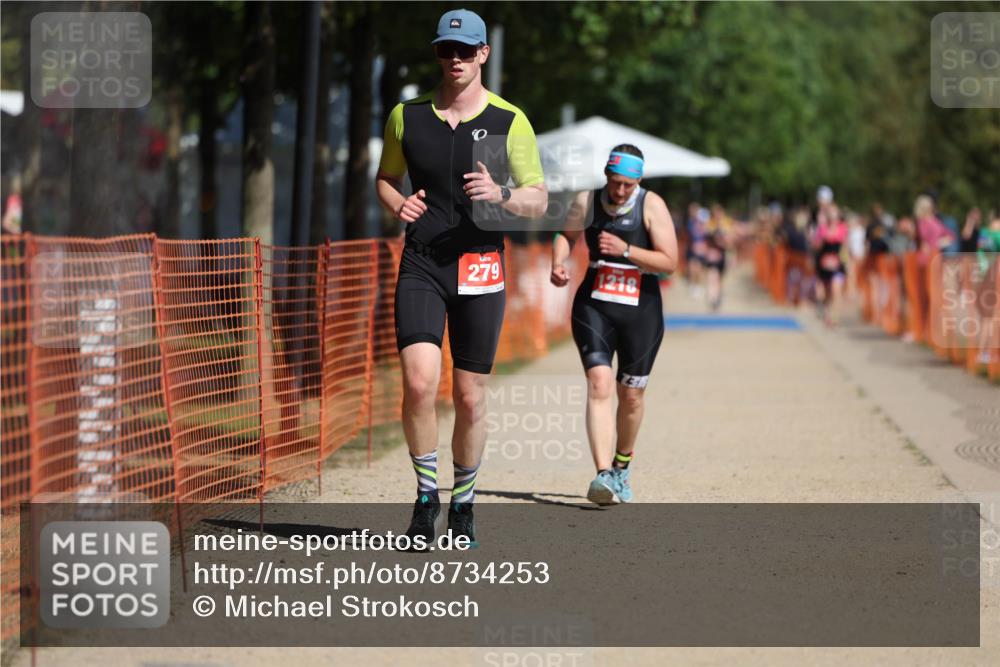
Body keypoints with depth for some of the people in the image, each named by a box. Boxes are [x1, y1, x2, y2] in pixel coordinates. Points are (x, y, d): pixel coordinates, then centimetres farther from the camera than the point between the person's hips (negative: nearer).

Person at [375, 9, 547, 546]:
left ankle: (463, 503, 23)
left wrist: (501, 194, -19)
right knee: (419, 382, -18)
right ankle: (426, 495, 1)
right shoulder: (407, 116, 7)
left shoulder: (509, 122, 0)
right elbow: (385, 177, 21)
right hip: (421, 264, 1)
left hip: (480, 267, -1)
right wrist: (398, 204, -2)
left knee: (470, 397, 4)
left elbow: (539, 201, 2)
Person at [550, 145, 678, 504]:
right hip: (594, 306, 0)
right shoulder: (586, 202, -1)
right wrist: (558, 263, 0)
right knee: (599, 384, -18)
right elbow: (566, 235, 19)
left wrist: (626, 250, -22)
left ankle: (622, 466, 35)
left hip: (641, 311, 0)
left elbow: (669, 262, -12)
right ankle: (603, 474, -28)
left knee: (631, 395, 9)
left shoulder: (651, 205, -8)